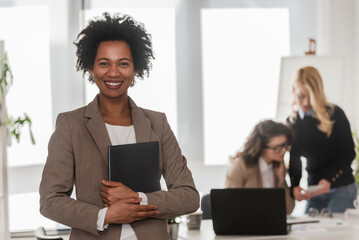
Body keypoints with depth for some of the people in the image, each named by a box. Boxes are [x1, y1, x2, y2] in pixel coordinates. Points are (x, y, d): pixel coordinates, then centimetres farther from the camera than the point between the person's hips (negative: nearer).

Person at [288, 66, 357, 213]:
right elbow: (294, 161, 8)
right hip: (315, 191, 4)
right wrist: (294, 187, -11)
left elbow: (348, 153, -4)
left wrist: (329, 180, -18)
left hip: (341, 189, -4)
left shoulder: (334, 114, -6)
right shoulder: (292, 122, 6)